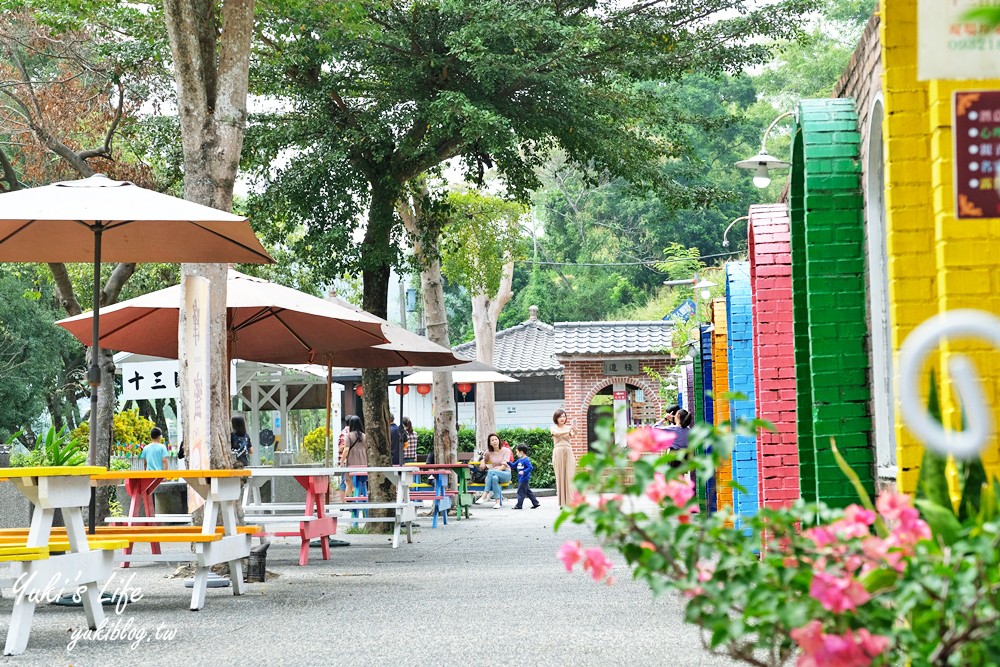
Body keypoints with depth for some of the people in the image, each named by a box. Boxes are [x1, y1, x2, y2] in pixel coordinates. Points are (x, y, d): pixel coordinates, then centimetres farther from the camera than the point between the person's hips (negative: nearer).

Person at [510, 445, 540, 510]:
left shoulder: (526, 460, -16)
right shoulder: (520, 460, 13)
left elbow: (531, 467, -22)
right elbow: (514, 466, 22)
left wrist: (523, 472, -28)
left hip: (524, 479, -10)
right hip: (521, 479, 10)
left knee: (521, 492, -5)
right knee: (528, 492, 13)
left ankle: (519, 505, 1)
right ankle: (535, 503, 18)